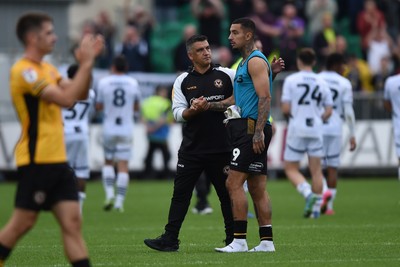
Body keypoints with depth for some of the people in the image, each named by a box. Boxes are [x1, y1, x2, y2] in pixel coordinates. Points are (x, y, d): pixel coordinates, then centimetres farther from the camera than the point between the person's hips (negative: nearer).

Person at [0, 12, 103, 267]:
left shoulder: (47, 69, 16)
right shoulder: (24, 71, -14)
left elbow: (80, 93, 16)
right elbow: (66, 98, -22)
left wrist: (88, 61, 3)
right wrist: (86, 63, -16)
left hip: (57, 160, 8)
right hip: (36, 161, -8)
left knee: (72, 222, 0)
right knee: (22, 224, -3)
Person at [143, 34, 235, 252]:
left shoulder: (226, 75, 2)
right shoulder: (182, 81, 6)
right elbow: (178, 113, 1)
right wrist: (193, 110, -18)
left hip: (221, 150, -1)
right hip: (191, 150, 1)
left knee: (227, 195, 5)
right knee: (180, 194, -1)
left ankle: (233, 240, 14)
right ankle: (170, 239, 1)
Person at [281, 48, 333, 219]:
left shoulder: (291, 80, -5)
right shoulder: (322, 83, 5)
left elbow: (285, 109, -9)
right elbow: (328, 111, 6)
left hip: (296, 130, -3)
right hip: (316, 130, 3)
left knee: (291, 169, 4)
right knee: (316, 170, 9)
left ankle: (308, 194, -19)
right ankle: (316, 208, 8)